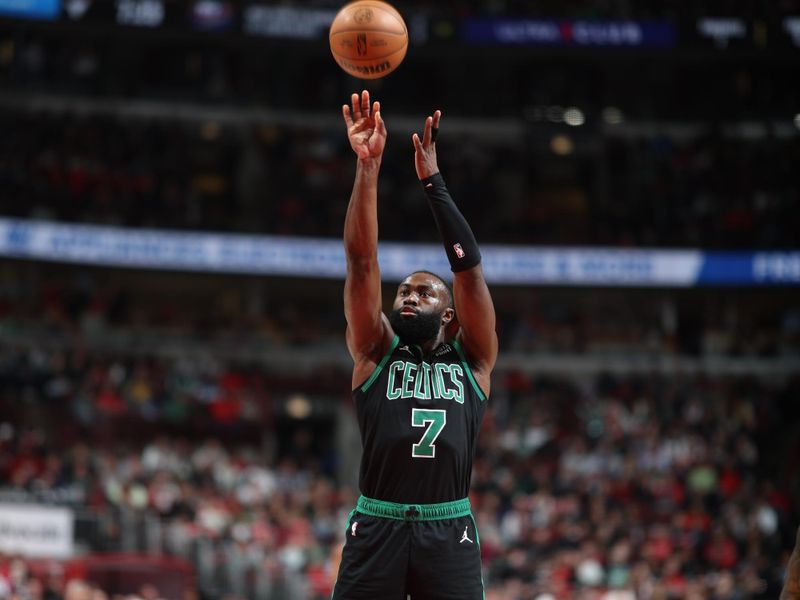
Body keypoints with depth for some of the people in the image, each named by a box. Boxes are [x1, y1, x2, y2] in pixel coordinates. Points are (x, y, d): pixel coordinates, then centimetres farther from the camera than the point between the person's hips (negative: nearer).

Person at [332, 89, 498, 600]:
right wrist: (368, 165, -5)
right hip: (377, 527, 0)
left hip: (449, 532, 0)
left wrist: (433, 180, -1)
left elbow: (470, 267, 4)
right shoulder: (376, 353, 14)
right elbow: (362, 261, 5)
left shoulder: (471, 361, 14)